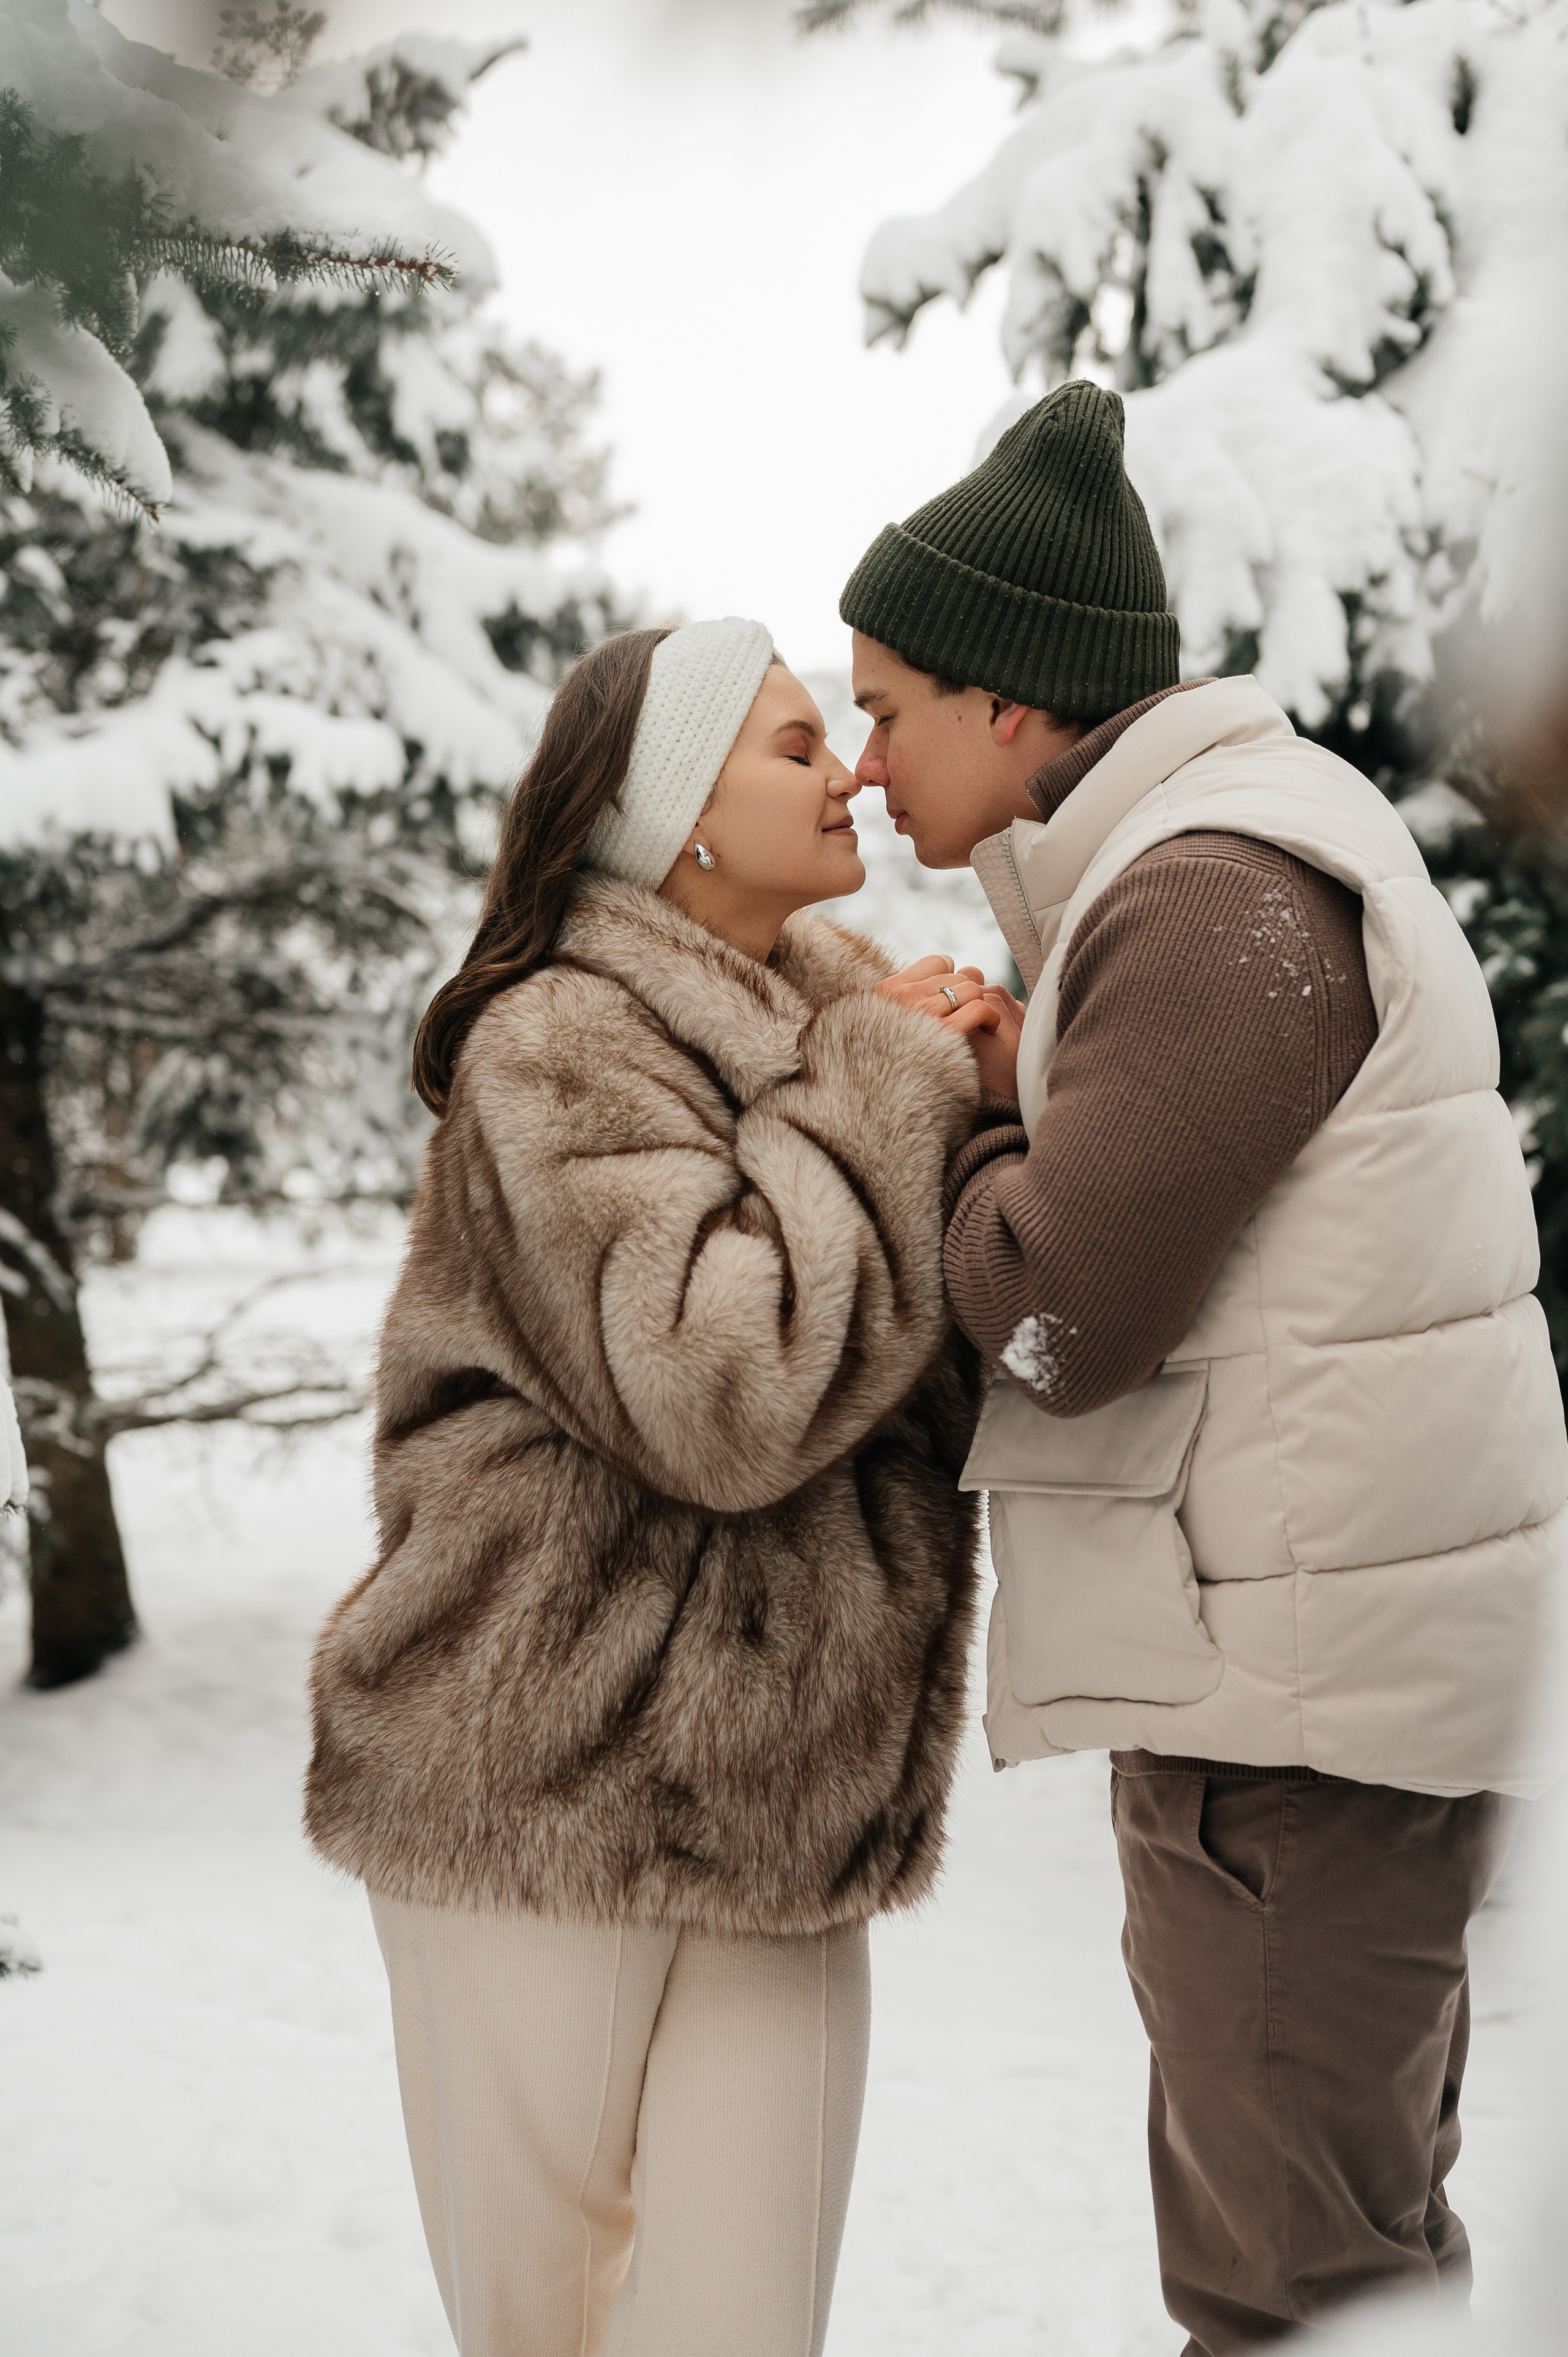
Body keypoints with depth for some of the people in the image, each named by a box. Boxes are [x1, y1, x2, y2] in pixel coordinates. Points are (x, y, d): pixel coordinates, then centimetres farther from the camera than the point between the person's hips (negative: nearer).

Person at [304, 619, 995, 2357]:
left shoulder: (840, 1025, 13)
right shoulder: (555, 1052, -13)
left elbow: (953, 1385, 19)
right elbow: (723, 1392, -26)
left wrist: (975, 1103, 1)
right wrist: (891, 1095, -15)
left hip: (783, 1809, 6)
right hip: (541, 1803, -6)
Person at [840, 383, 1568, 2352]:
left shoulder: (1218, 895, -18)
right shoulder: (1213, 859, 15)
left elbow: (1054, 1312, -21)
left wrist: (953, 1103, -4)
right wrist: (1006, 1083, -1)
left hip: (1309, 1677, -11)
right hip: (1315, 1664, 11)